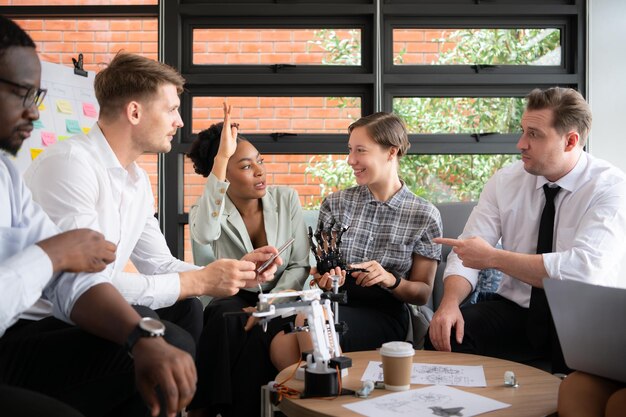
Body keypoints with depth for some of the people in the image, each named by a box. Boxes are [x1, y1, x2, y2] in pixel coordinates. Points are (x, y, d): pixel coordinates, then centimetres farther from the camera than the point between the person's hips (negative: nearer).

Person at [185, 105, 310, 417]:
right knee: (225, 320, -34)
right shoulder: (211, 208, -8)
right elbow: (204, 234, -36)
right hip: (233, 298, 0)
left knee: (260, 333, -32)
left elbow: (300, 265, -3)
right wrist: (221, 157, -37)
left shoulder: (286, 199, -4)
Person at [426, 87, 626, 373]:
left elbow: (585, 270, -27)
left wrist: (493, 257, -23)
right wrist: (449, 303, -22)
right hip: (514, 311, 3)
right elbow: (465, 253, -2)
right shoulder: (506, 180, 1)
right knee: (443, 334, -22)